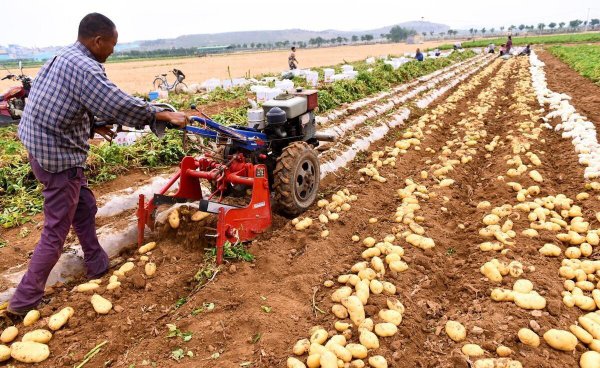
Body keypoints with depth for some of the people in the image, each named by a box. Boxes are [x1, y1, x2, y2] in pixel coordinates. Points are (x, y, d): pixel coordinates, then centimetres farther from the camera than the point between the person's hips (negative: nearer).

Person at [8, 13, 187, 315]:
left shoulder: (64, 57, 10)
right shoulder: (82, 67, -22)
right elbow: (119, 104, -29)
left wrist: (98, 126, 23)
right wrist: (166, 115, -21)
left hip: (42, 147, 10)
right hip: (58, 155, -10)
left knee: (84, 207, 21)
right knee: (56, 230, 2)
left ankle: (97, 265, 36)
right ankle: (24, 301, 13)